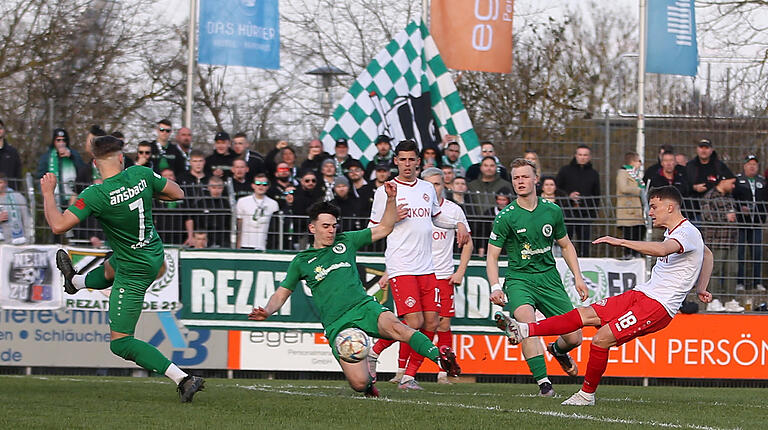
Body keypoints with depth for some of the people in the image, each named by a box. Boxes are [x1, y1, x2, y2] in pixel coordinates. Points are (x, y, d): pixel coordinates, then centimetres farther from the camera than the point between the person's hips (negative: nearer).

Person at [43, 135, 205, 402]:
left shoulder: (95, 195, -28)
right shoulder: (141, 175, -13)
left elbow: (58, 225, -28)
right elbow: (177, 193, -1)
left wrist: (48, 193, -12)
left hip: (134, 274, -7)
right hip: (154, 254, 8)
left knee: (120, 342, -1)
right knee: (111, 269, 40)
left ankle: (183, 379, -11)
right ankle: (76, 282, 75)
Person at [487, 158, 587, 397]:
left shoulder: (552, 211, 4)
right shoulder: (505, 217, -6)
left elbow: (566, 246, 18)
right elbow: (492, 255, -2)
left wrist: (578, 278, 12)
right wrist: (495, 287, -16)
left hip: (549, 277, 3)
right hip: (518, 279, -3)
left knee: (574, 337, -2)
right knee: (527, 322, -33)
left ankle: (558, 350, 37)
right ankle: (543, 382, -31)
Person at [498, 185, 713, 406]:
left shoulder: (688, 232, -14)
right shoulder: (673, 232, 18)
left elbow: (662, 250, -37)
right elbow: (707, 254, 36)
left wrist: (621, 241, -39)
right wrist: (701, 288, 28)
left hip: (658, 306, -9)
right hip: (641, 294, 9)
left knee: (602, 338, -17)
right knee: (586, 314, -3)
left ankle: (587, 394, -1)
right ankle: (526, 330, -10)